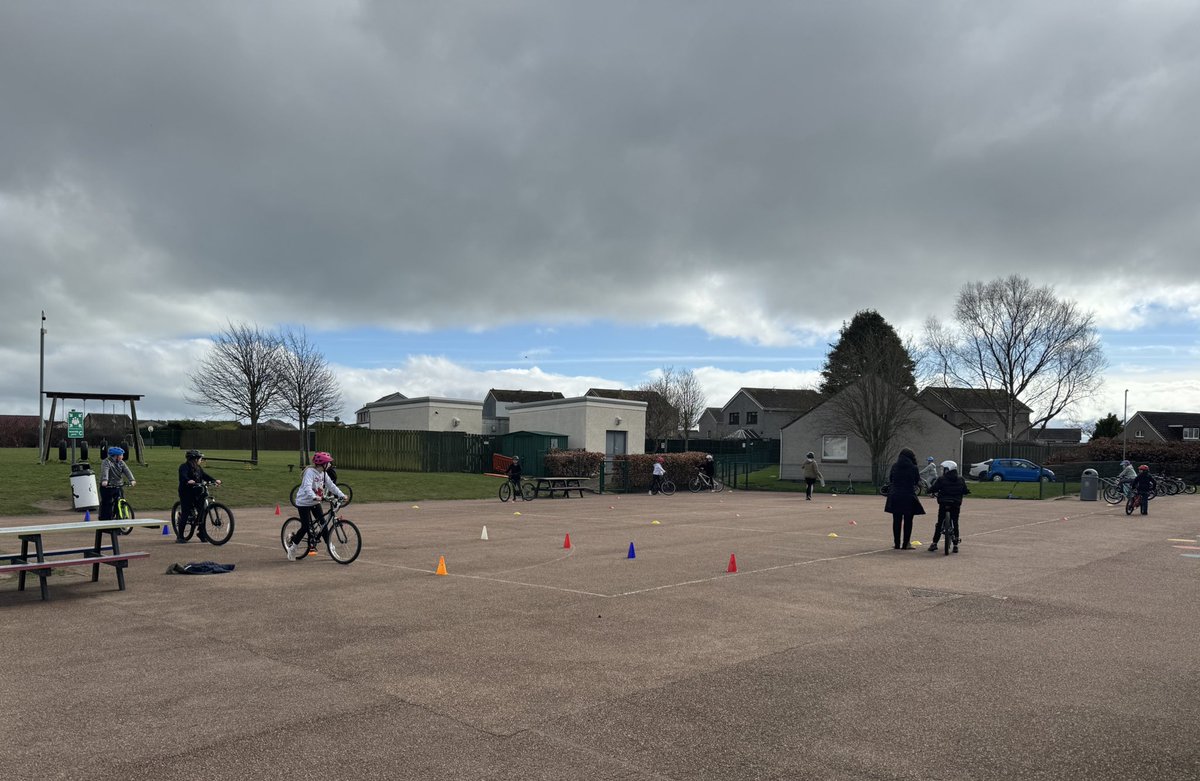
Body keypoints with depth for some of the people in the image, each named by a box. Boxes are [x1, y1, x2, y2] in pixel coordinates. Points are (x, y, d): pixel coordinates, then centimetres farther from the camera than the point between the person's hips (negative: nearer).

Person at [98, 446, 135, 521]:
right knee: (107, 505, -3)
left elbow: (127, 471, -5)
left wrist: (132, 480, -22)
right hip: (107, 487, -5)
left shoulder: (121, 463, 10)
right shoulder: (106, 462, -8)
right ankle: (104, 520, 5)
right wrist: (104, 480, -45)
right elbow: (105, 471, -26)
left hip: (118, 487, 5)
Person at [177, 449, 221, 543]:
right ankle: (180, 536, 6)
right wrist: (188, 481, -47)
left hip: (197, 493, 6)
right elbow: (183, 476, -26)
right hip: (186, 493, -6)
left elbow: (205, 475, 8)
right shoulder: (184, 467, -8)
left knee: (202, 512, 0)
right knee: (185, 513, -5)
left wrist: (215, 480, -9)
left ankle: (202, 535, 10)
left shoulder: (198, 468, 15)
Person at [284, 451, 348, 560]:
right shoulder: (310, 472, -23)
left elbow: (331, 485, 1)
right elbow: (307, 487, -37)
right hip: (304, 502, -7)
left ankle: (330, 547, 7)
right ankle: (291, 544, 12)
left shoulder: (324, 473, 1)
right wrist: (314, 497, -54)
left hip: (315, 502, 7)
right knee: (305, 527, -8)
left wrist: (341, 495, -12)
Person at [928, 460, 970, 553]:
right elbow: (965, 491, 9)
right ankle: (955, 545, 10)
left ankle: (934, 544, 4)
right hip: (956, 504, 3)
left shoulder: (941, 479, -7)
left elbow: (932, 489, -9)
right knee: (955, 523, 11)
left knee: (939, 524, 5)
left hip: (943, 504, -3)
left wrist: (932, 493, 12)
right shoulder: (961, 479, 5)